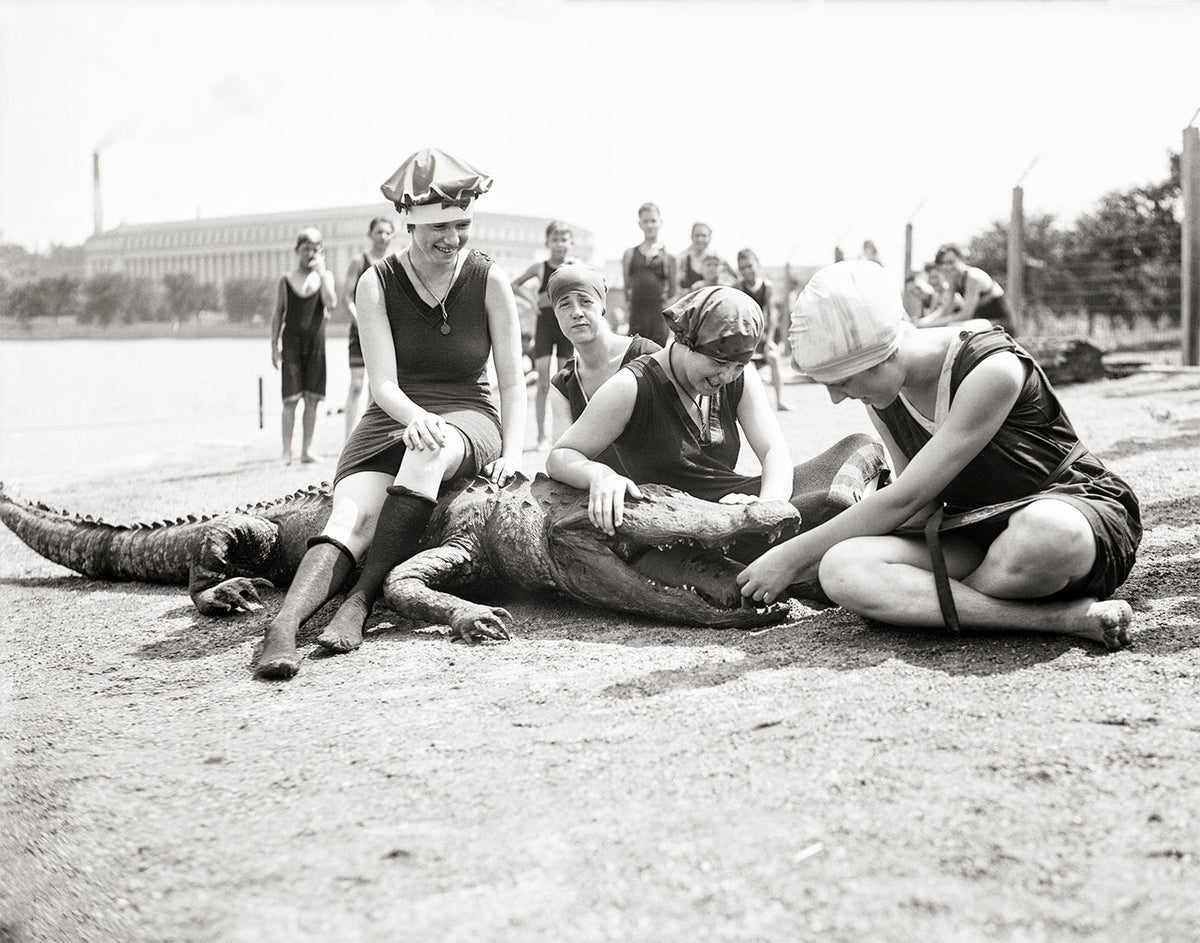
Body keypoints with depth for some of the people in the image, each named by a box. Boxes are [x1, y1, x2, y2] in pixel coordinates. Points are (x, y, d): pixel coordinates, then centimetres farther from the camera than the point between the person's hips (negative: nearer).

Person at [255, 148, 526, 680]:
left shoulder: (489, 281, 0)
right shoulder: (378, 283, -1)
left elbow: (512, 384, 2)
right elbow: (383, 384, -10)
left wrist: (511, 452, -14)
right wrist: (415, 416, -34)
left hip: (468, 422, -1)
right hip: (390, 420, 1)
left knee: (430, 449, -39)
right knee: (350, 519, -29)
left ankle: (360, 600, -38)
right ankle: (283, 626, -49)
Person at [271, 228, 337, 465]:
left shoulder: (325, 276, 6)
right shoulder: (286, 280, 4)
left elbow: (331, 303, -12)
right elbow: (278, 315, 7)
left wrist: (321, 272, -12)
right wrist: (274, 346, 1)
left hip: (316, 342, 1)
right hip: (292, 344, -1)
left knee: (312, 399, 3)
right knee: (291, 398, -5)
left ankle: (307, 449, 11)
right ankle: (287, 452, -1)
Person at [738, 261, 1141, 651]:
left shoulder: (992, 369, -24)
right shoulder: (883, 396, 0)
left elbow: (903, 500, -22)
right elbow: (922, 507, 5)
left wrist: (792, 557, -15)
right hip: (973, 538, 6)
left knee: (1044, 529, -46)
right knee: (843, 569, -24)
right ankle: (1065, 617, -27)